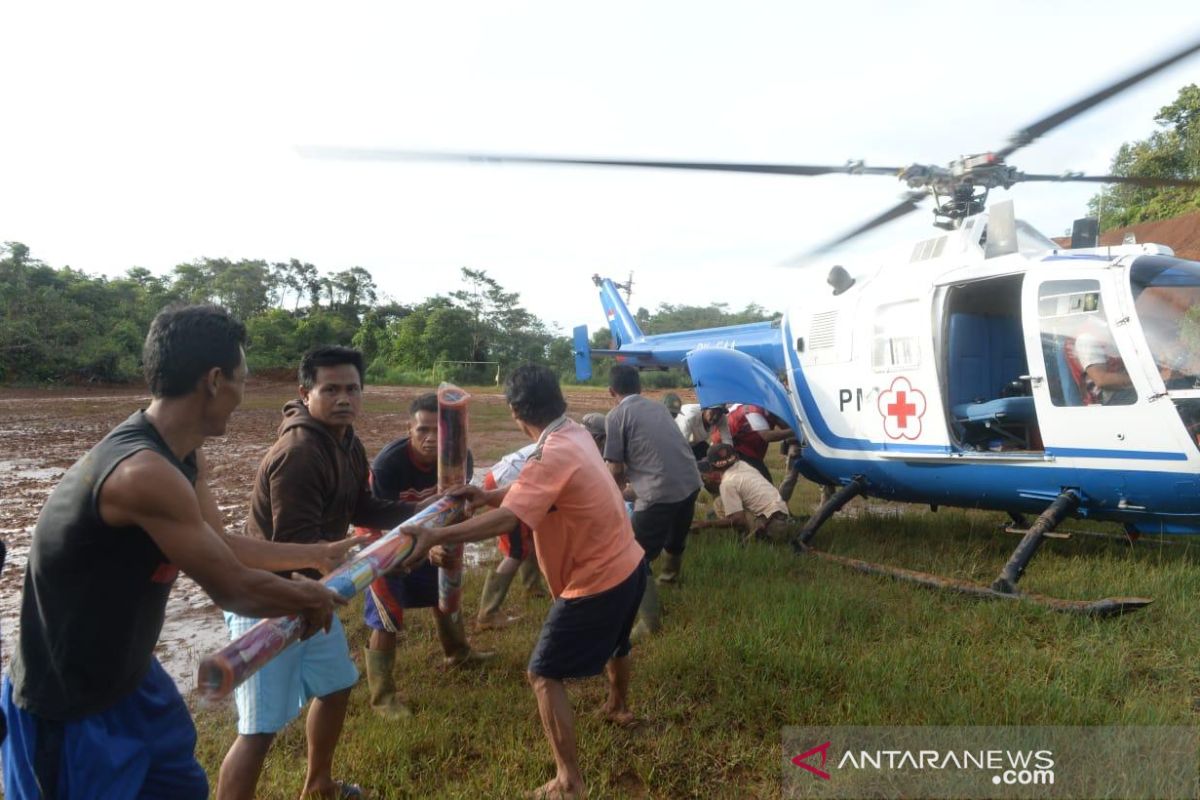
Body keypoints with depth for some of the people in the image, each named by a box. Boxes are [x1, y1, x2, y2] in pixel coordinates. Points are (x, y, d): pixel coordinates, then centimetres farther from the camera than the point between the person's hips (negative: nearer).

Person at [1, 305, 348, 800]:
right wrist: (312, 600, -8)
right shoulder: (144, 472, -33)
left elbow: (222, 548, 9)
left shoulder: (182, 454, -3)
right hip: (68, 705, -9)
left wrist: (315, 554, 15)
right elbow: (233, 590, -26)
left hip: (130, 675, 9)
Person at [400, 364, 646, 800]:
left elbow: (506, 519, -38)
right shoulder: (575, 433, 1)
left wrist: (436, 536, -42)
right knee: (613, 643, 35)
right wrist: (488, 495, -3)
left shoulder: (551, 454, -27)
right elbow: (532, 489, 10)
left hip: (596, 582, -9)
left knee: (544, 675, 3)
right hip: (628, 564, 9)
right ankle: (619, 707, 62)